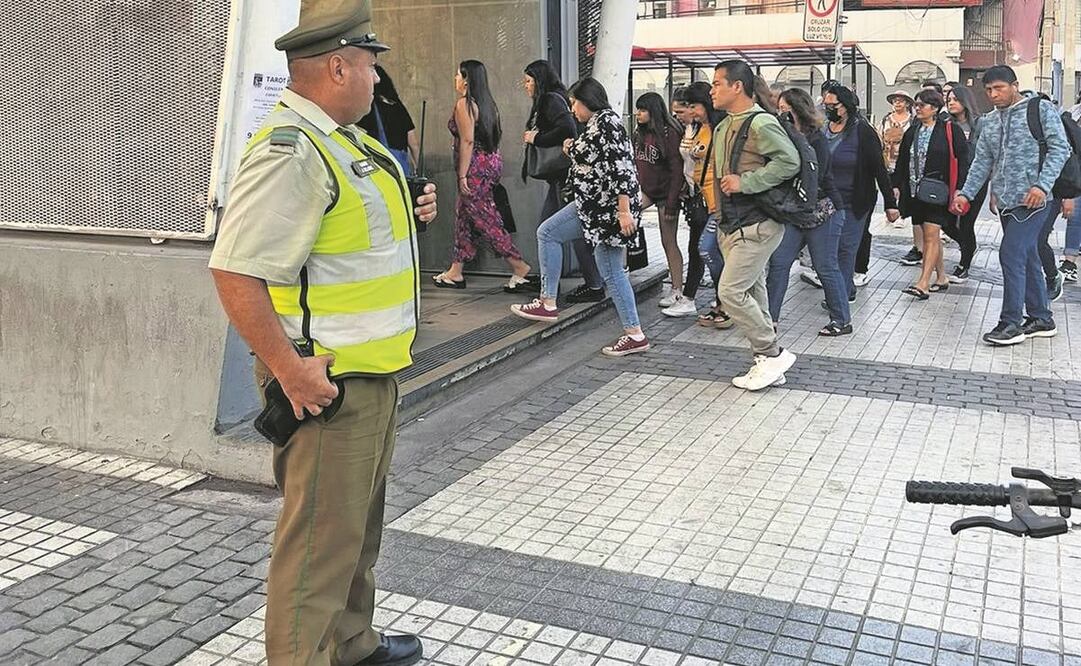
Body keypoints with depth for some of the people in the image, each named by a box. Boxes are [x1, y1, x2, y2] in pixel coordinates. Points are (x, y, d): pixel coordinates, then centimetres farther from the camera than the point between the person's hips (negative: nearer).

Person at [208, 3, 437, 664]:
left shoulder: (347, 140, 12)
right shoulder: (289, 152, -21)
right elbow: (236, 271, -27)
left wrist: (408, 211, 8)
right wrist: (291, 372, -26)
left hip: (374, 371, 11)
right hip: (329, 383, -11)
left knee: (360, 521, 22)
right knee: (321, 539, 0)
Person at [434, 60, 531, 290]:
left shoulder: (464, 104, -13)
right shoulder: (487, 103, 13)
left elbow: (467, 141, -19)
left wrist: (462, 175, -18)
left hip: (476, 167, -10)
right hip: (492, 161, 10)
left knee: (486, 220, -5)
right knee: (463, 215, 14)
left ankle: (520, 267, -4)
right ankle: (455, 273, 19)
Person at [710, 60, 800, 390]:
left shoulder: (760, 123, -14)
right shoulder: (723, 127, 15)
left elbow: (789, 162, -23)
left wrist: (744, 182, -23)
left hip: (757, 225, -9)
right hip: (732, 224, 10)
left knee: (730, 292, -12)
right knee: (752, 294, 12)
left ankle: (773, 353, 1)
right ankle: (766, 363, 20)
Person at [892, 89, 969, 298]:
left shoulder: (951, 130, -4)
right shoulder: (912, 132, 12)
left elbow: (963, 161, -6)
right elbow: (902, 161, 16)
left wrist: (959, 190, -12)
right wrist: (896, 185, 6)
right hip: (916, 191, 7)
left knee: (931, 236, -11)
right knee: (929, 236, 12)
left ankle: (923, 284, -15)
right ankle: (942, 278, 24)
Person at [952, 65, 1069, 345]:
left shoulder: (1041, 109, -3)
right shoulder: (989, 122, 16)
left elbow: (1059, 148, -9)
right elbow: (982, 162, 16)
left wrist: (1042, 185, -20)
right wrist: (967, 193, 4)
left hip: (1031, 200, -7)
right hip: (1006, 203, 7)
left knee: (1011, 254, -13)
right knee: (1027, 258, 12)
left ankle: (1011, 323, -8)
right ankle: (1041, 319, 22)